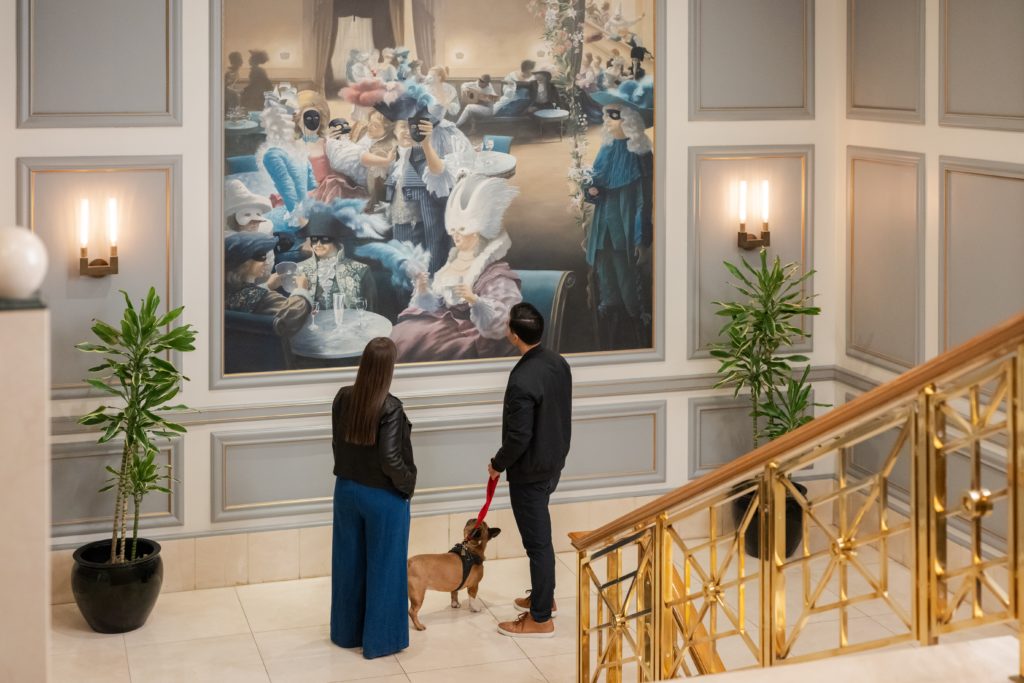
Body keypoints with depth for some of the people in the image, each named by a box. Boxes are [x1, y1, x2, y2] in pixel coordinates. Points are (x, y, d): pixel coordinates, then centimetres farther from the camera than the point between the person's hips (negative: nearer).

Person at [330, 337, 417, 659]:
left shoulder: (342, 397, -7)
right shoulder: (390, 408, -24)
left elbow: (337, 442, 4)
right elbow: (390, 458, -24)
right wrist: (408, 485, -6)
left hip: (347, 490, 6)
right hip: (383, 498, -6)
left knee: (349, 562, 18)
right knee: (383, 567, 8)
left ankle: (347, 631, 31)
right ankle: (380, 639, 18)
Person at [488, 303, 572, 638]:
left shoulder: (522, 381, -29)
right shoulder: (558, 363, -2)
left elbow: (518, 437, -25)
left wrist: (497, 464, -8)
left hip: (530, 472, -9)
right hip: (553, 461, 9)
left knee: (537, 540, 2)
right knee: (539, 533, 24)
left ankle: (540, 619, 12)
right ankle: (543, 596, 39)